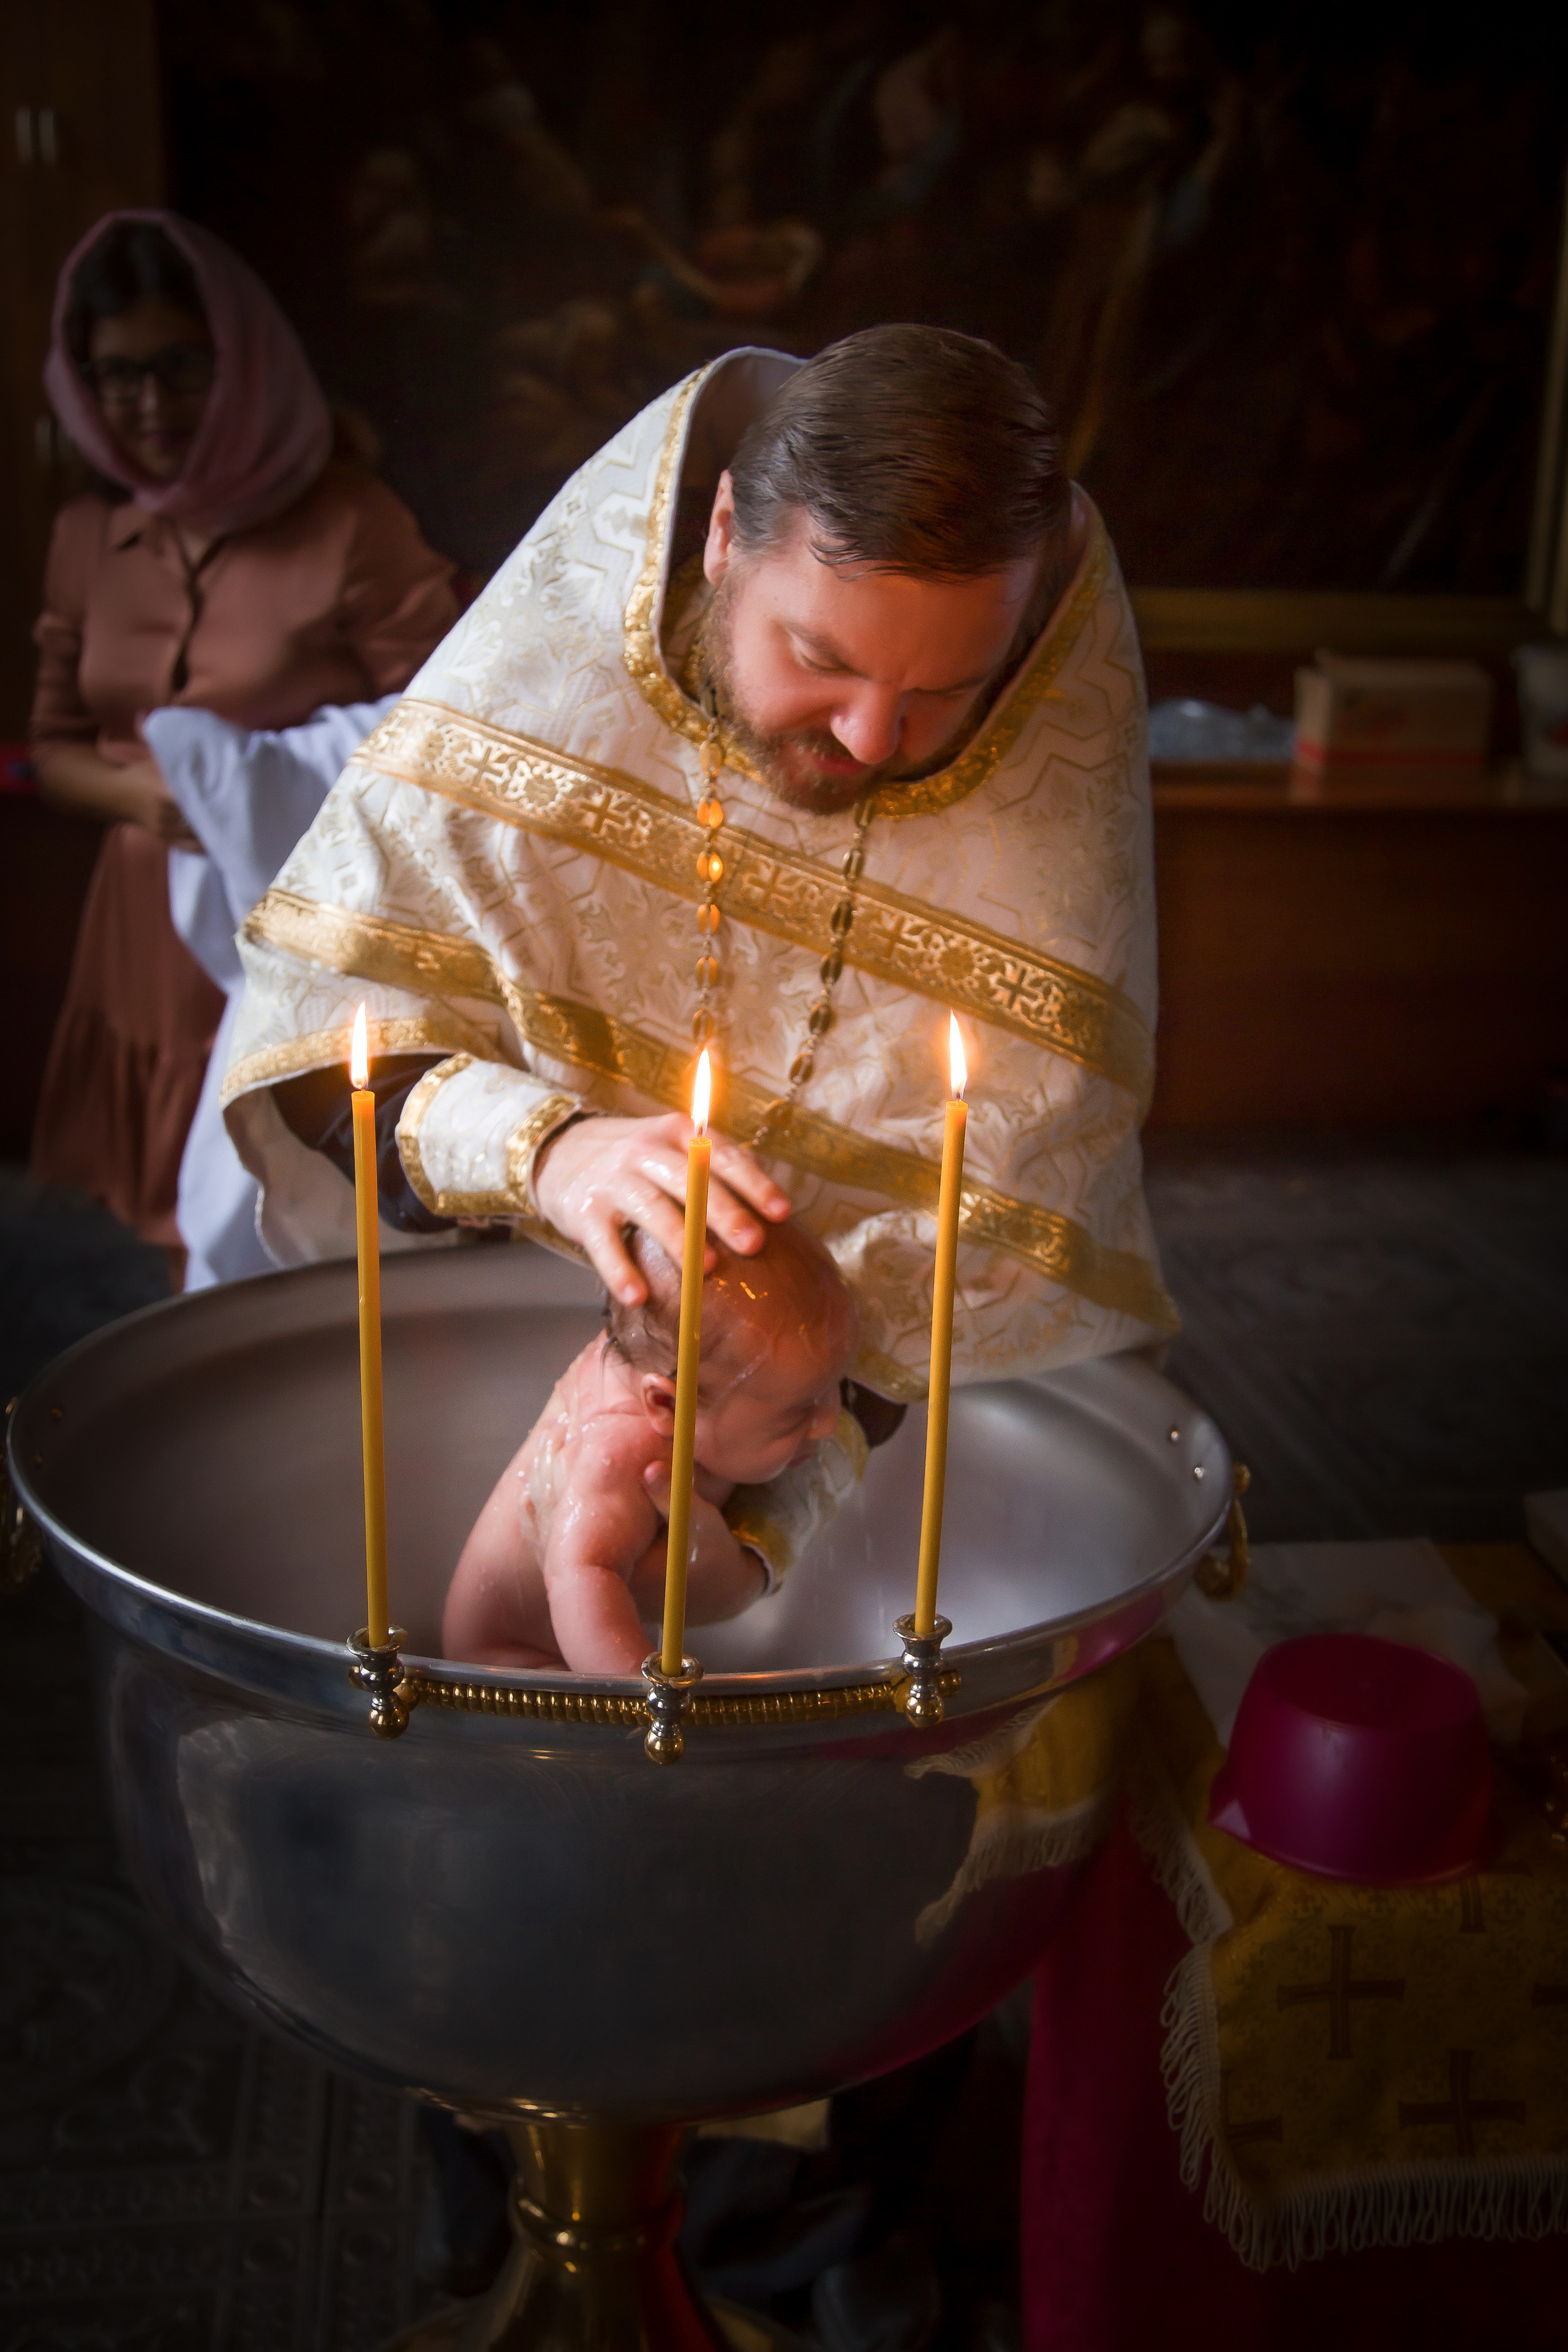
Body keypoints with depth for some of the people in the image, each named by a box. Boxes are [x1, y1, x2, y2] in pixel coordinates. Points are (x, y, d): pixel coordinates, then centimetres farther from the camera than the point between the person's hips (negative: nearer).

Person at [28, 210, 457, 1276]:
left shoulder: (349, 524, -9)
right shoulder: (89, 537, 9)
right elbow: (56, 746, 16)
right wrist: (143, 792, -6)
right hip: (154, 939, 5)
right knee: (191, 1253, 12)